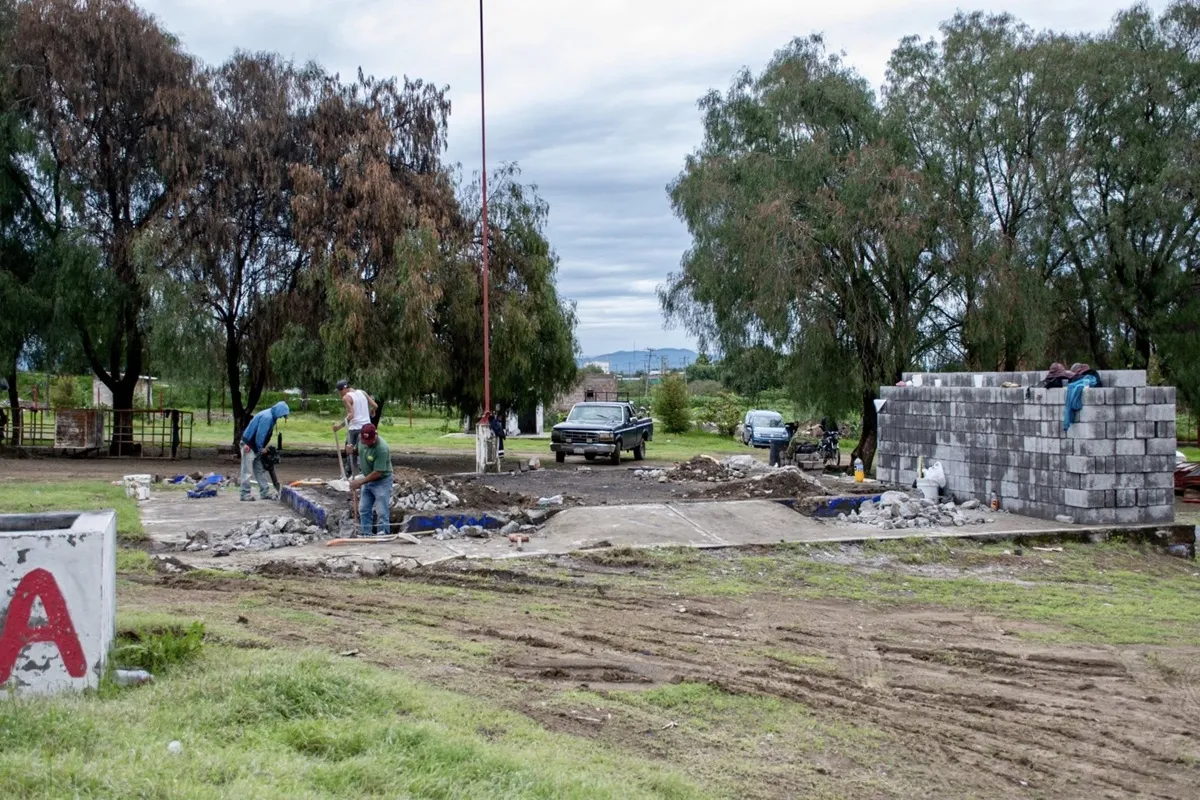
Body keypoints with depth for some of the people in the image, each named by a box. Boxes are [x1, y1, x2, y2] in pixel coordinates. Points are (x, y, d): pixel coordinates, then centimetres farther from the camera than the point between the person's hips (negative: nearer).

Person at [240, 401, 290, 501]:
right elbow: (260, 435, -24)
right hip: (249, 446, -10)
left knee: (260, 470, 12)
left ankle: (265, 492, 16)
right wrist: (260, 449, -14)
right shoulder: (267, 417, -23)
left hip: (256, 447, 10)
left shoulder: (271, 416, 8)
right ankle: (245, 494, 1)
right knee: (247, 470, -3)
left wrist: (261, 448, 9)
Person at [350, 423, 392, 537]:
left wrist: (360, 482, -19)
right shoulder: (361, 438, -9)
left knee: (382, 512, -5)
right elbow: (359, 451, 14)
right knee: (363, 510, 11)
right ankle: (365, 535, 20)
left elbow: (378, 473, -27)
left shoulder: (381, 449, -31)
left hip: (381, 481, -8)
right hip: (368, 479, 8)